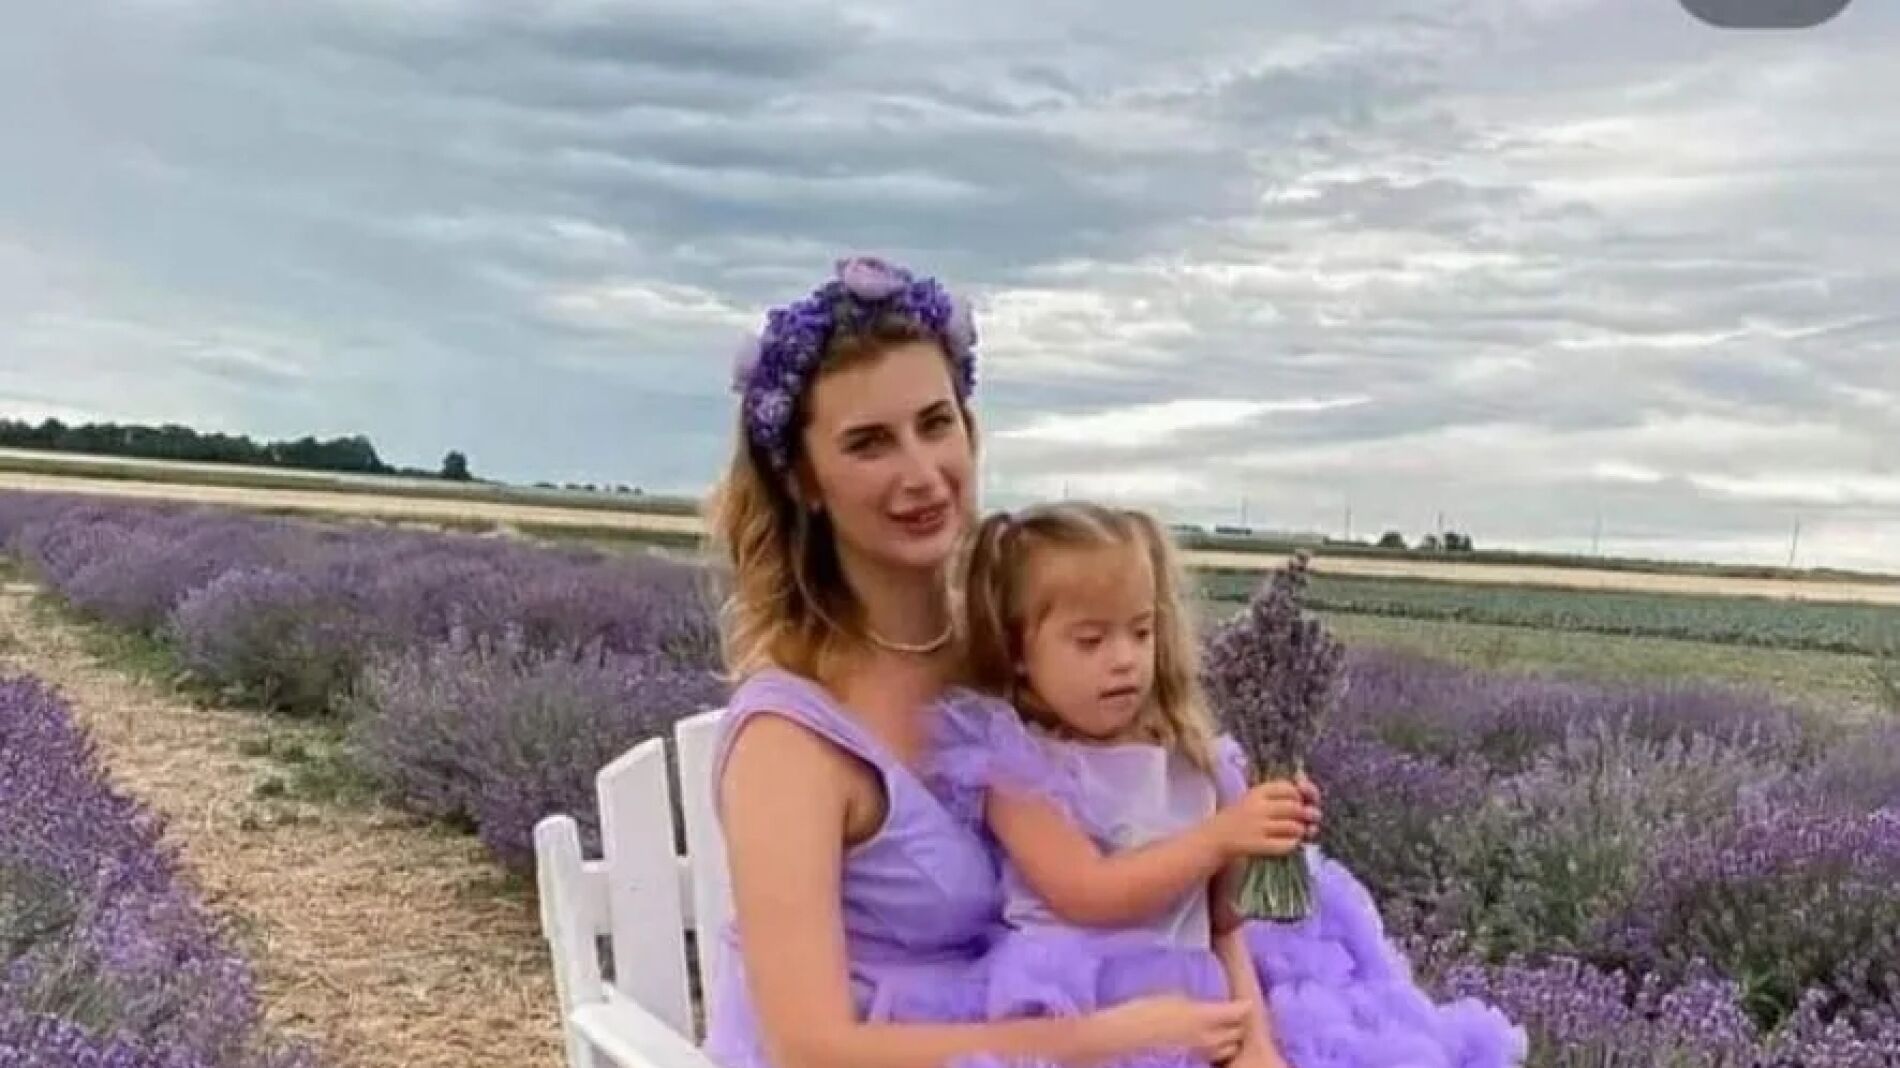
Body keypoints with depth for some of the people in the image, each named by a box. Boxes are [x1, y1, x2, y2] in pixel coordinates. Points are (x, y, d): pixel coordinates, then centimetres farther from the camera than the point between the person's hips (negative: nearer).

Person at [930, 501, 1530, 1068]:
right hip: (1085, 1015, -5)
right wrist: (1221, 837, -16)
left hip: (1201, 996, 6)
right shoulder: (1015, 768, -5)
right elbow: (1088, 895, -15)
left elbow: (1225, 917, 11)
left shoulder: (1185, 754, 9)